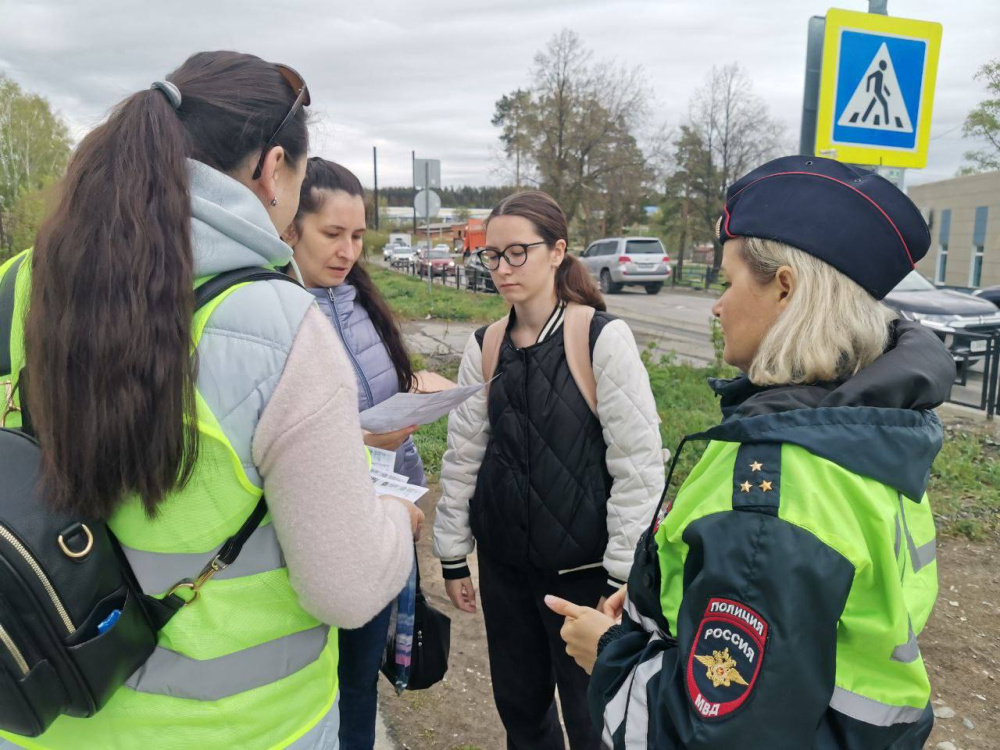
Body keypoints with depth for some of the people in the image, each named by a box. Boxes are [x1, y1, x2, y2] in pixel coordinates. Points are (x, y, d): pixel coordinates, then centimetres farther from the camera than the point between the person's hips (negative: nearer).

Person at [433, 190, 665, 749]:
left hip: (583, 567, -4)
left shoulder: (604, 338, -13)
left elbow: (639, 465, -13)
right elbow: (463, 455, 6)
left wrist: (624, 576, -12)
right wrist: (453, 556, 9)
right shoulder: (485, 346, 1)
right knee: (518, 703, 19)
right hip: (504, 563, 5)